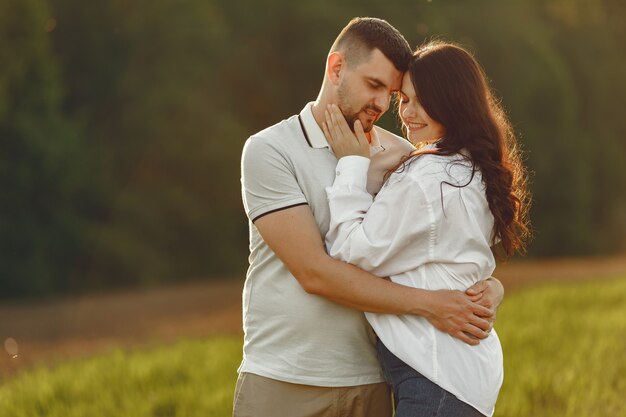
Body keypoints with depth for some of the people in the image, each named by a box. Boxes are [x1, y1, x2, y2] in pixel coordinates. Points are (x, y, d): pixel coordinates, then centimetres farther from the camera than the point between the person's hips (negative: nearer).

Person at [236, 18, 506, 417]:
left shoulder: (402, 157, 7)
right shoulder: (269, 151, -6)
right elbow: (314, 272, -14)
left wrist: (491, 287, -11)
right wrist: (426, 304, -18)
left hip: (369, 384, 4)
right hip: (281, 384, -4)